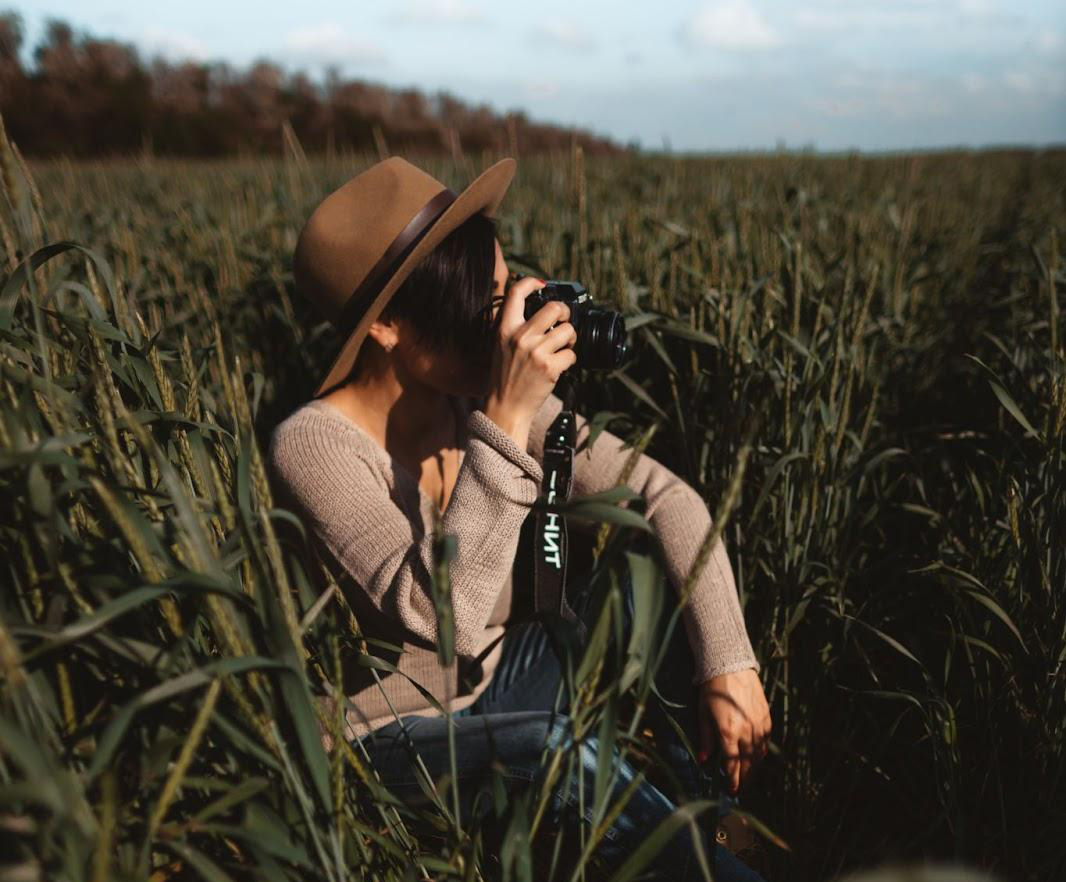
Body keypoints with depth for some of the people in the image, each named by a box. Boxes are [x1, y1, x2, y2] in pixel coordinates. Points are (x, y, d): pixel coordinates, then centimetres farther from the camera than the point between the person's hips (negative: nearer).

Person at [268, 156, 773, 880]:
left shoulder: (485, 400, -10)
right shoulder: (313, 443, -25)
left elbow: (666, 495, -11)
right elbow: (443, 617, -37)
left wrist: (730, 665, -21)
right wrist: (506, 424, -40)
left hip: (495, 681, 6)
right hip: (395, 732, -5)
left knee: (659, 574, -15)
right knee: (570, 749, -34)